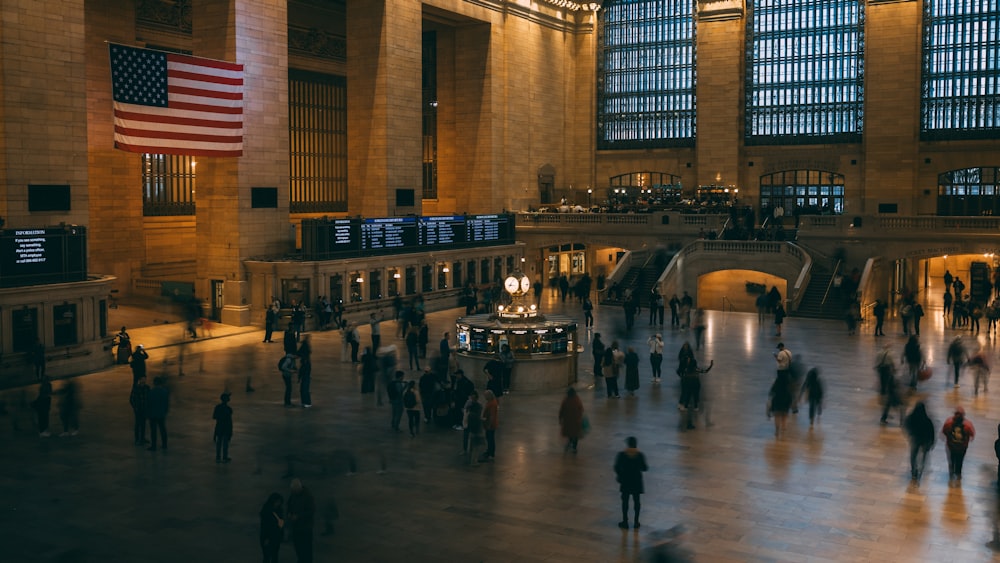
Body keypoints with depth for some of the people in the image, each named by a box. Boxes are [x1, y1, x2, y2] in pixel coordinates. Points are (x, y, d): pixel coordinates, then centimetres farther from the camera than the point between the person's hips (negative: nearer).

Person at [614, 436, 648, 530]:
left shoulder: (622, 455, -13)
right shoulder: (640, 455, -11)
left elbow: (617, 467, -9)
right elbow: (644, 468, -6)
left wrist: (618, 475, 9)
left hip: (625, 481, -1)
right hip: (636, 481, 1)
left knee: (625, 501, 9)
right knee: (636, 500, 12)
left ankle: (625, 522, 14)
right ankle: (636, 522, 18)